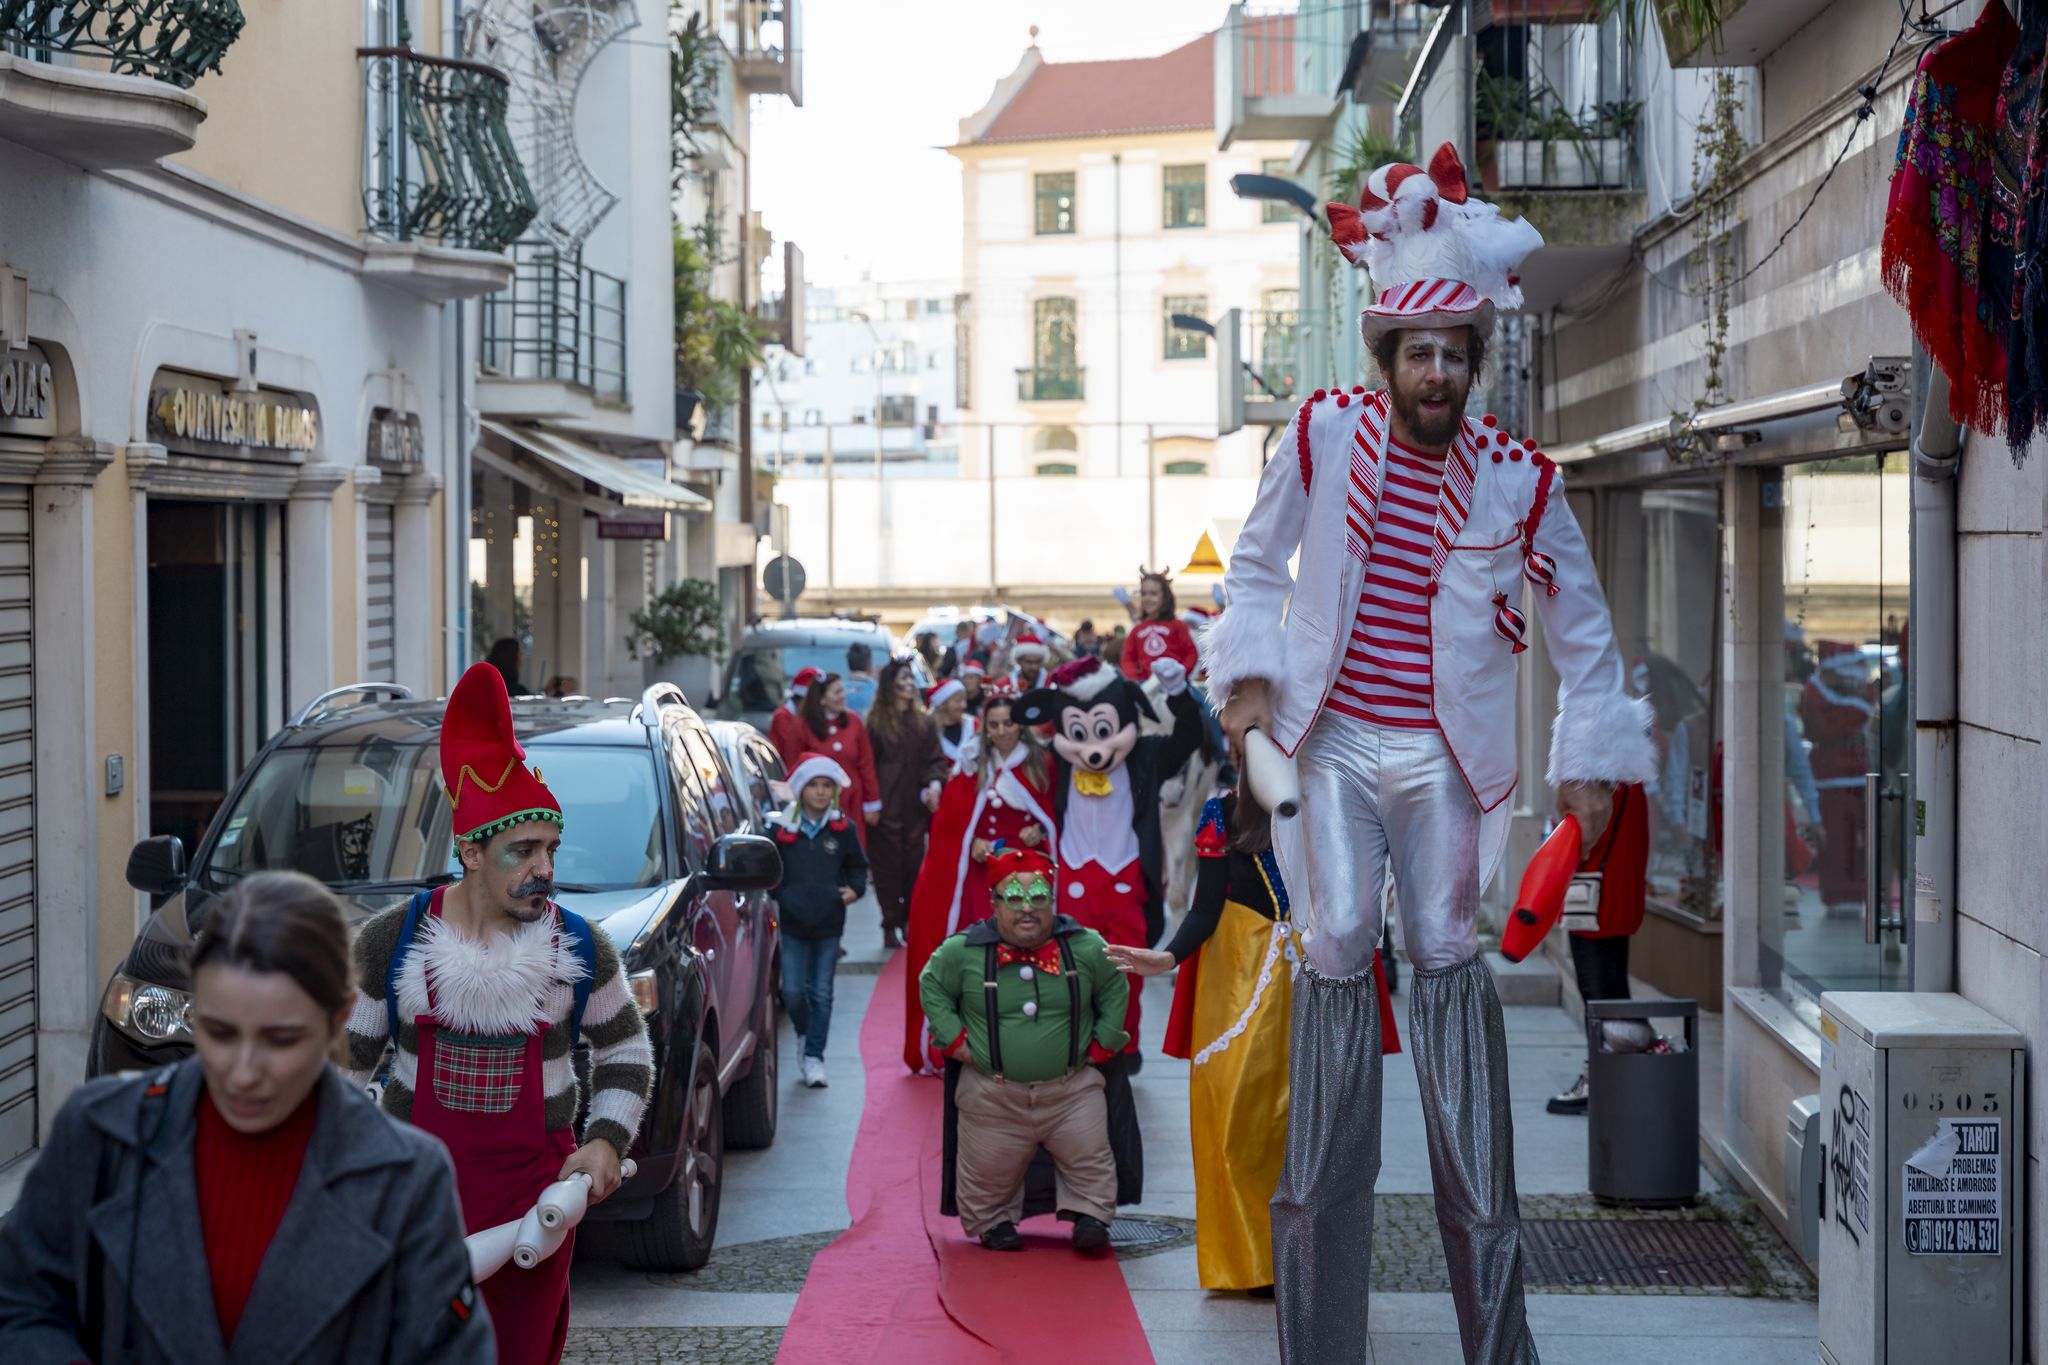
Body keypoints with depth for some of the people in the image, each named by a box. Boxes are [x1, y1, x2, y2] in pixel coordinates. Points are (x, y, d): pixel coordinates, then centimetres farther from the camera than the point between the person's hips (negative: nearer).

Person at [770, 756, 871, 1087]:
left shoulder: (843, 829, 0)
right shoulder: (782, 829, -4)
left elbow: (858, 865, 13)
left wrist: (855, 888, -4)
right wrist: (779, 896, -7)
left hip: (829, 925, 1)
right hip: (792, 923, -1)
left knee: (821, 994, 3)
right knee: (793, 991, -2)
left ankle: (814, 1057, 11)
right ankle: (804, 1033, 28)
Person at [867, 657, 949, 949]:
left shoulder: (924, 721, 10)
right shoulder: (876, 721, 0)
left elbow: (934, 758, 8)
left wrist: (934, 783, -10)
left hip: (915, 804, 3)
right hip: (886, 806, -3)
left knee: (915, 863, 2)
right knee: (888, 865, -3)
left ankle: (910, 923, 12)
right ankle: (891, 927, 1)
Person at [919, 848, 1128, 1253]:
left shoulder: (1086, 947, -4)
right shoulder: (963, 951, -8)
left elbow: (1116, 989, 10)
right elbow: (932, 987, 6)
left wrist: (1102, 1043, 5)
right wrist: (955, 1041, 0)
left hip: (1072, 1089, 1)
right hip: (994, 1094, -1)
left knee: (1089, 1158, 2)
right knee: (990, 1172, 8)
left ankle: (1089, 1215, 20)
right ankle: (993, 1222, 30)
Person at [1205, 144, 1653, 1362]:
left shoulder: (1517, 479, -7)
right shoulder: (1325, 435, -6)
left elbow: (1584, 628, 4)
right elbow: (1257, 562, 9)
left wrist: (1591, 762, 2)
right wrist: (1251, 672, -3)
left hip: (1444, 748, 0)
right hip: (1336, 737, 0)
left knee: (1448, 951, -1)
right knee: (1341, 943, -5)